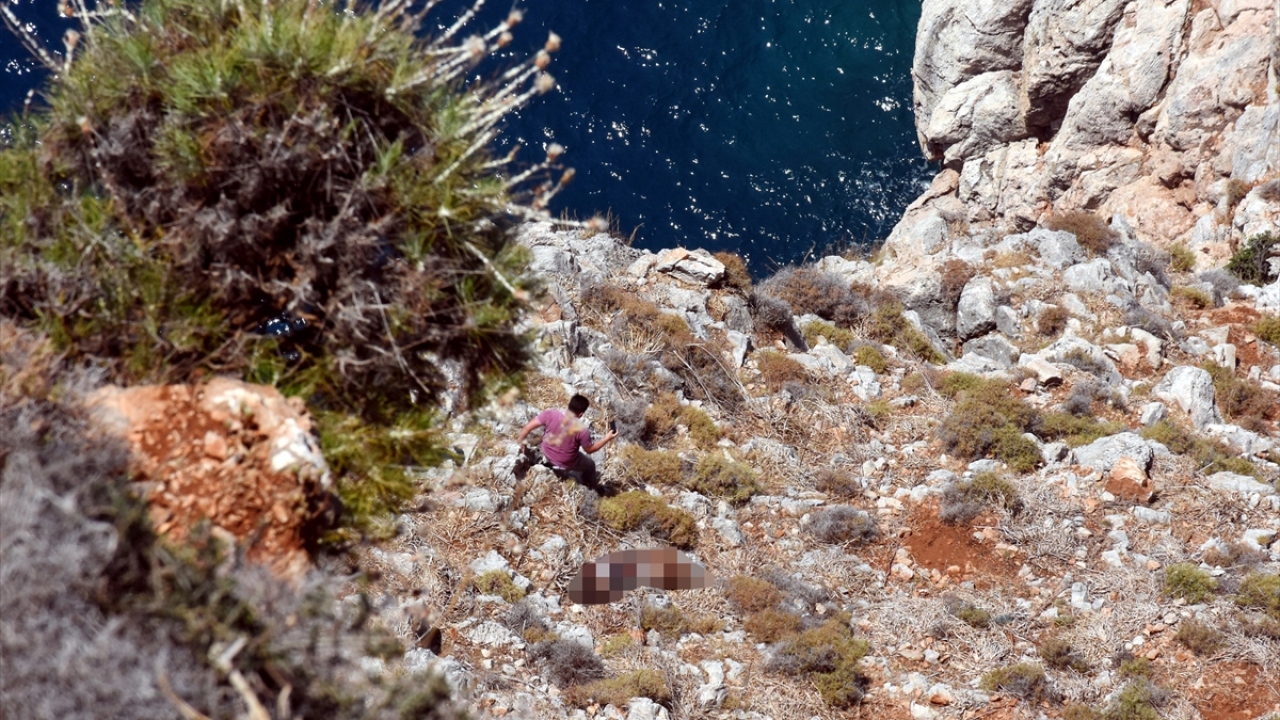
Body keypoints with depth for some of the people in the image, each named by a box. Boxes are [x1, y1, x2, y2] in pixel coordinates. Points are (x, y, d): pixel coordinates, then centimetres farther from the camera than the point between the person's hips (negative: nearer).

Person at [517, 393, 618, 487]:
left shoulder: (551, 414, -27)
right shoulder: (582, 430, -32)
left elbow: (528, 427, -18)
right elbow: (589, 450, -15)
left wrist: (520, 440, 0)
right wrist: (607, 439, -4)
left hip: (546, 455, 3)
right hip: (565, 464, -3)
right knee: (590, 464, 28)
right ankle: (591, 483, 55)